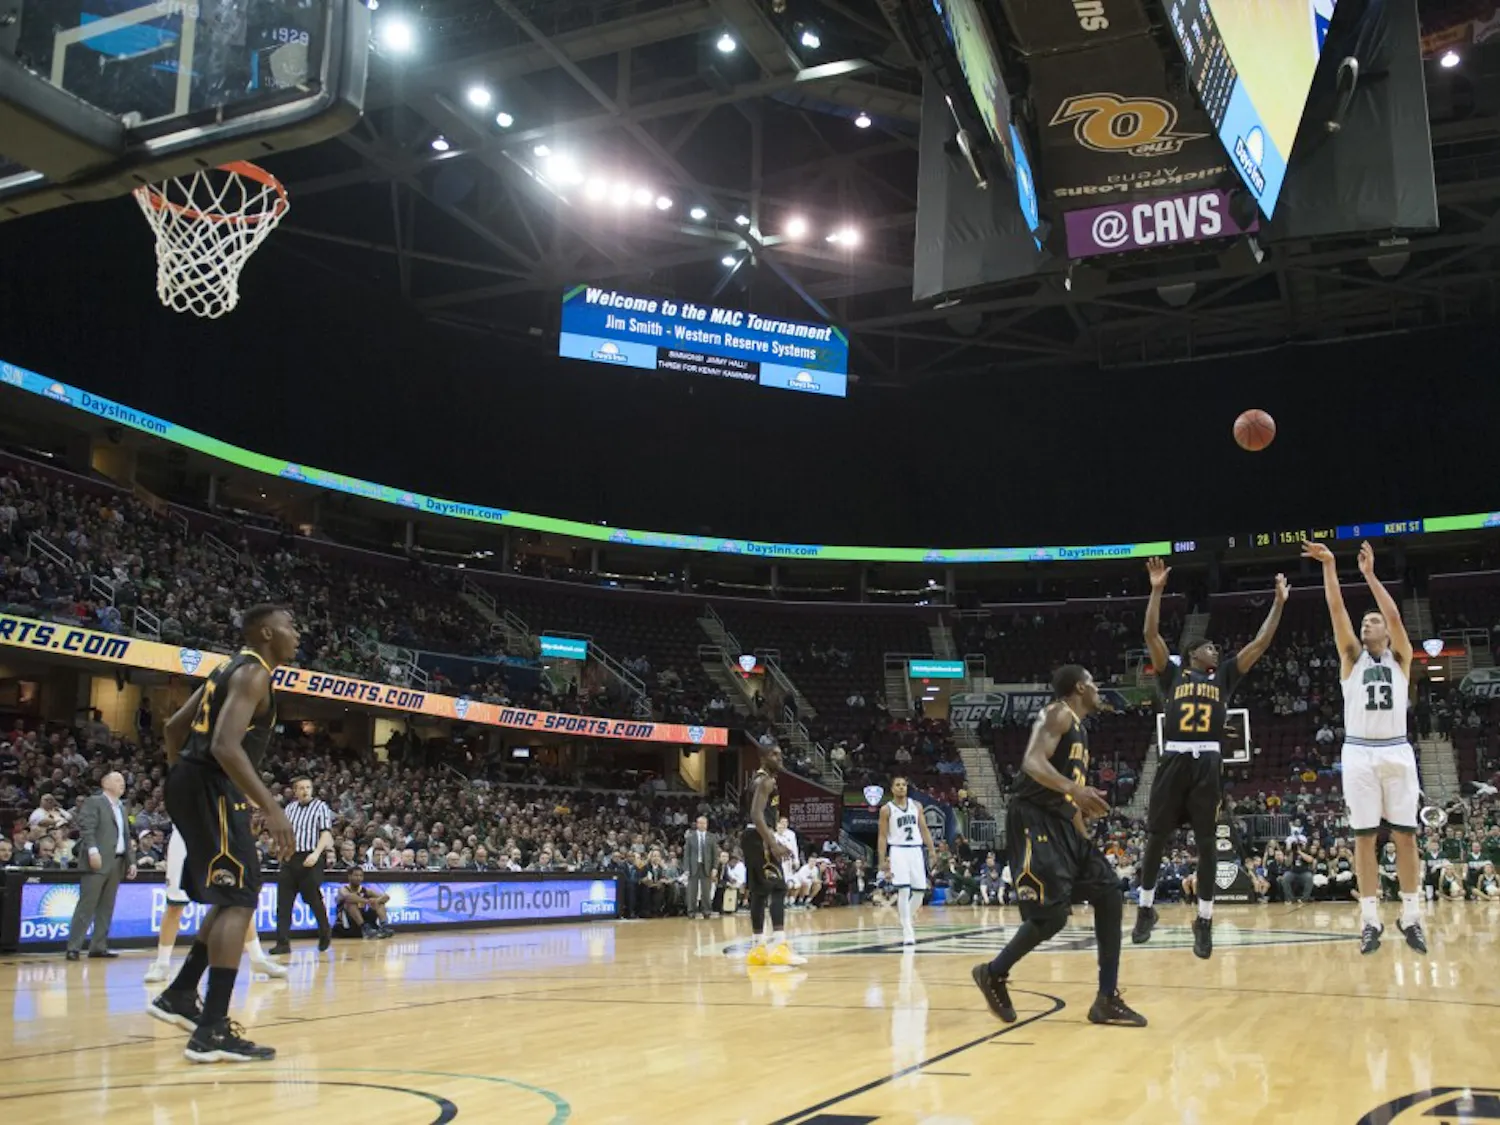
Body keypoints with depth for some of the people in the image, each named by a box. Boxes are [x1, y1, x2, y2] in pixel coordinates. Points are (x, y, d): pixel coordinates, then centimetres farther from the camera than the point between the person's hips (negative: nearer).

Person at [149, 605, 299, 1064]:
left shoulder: (231, 668, 19)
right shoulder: (252, 672, -13)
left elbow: (174, 727, 24)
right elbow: (225, 745, -27)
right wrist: (272, 809, -30)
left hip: (194, 783, 10)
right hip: (212, 787, -10)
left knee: (233, 899, 20)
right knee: (239, 901, -10)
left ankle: (179, 995, 26)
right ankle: (213, 1032, -12)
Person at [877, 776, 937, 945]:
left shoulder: (916, 805, 10)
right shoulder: (886, 810, -1)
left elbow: (924, 829, 12)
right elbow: (882, 836, -1)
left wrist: (932, 850, 3)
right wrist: (882, 860, -8)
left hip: (916, 850, 4)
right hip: (898, 850, -4)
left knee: (920, 890, 4)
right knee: (904, 890, -15)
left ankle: (906, 918, 28)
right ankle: (907, 930, -9)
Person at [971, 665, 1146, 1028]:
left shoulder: (1079, 729, 22)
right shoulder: (1058, 713, -7)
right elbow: (1032, 763, -24)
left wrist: (1085, 840, 25)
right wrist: (1073, 788, -39)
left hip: (1060, 823, 10)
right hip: (1034, 821, -10)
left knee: (1110, 896, 4)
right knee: (1052, 913, -15)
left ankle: (1107, 1000, 9)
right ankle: (994, 974, 8)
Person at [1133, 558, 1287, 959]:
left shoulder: (1225, 676, 18)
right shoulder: (1173, 673, 13)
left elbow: (1260, 643, 14)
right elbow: (1151, 635, 2)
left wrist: (1278, 602, 12)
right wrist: (1157, 590, -1)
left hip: (1208, 764, 1)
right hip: (1175, 760, -1)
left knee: (1206, 843, 3)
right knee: (1156, 838, 3)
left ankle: (1204, 920, 11)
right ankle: (1146, 907, 19)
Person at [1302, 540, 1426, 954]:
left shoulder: (1400, 658, 10)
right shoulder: (1352, 658, 11)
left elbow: (1394, 615, -6)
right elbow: (1337, 611, 1)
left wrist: (1370, 574, -9)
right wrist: (1329, 567, -7)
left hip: (1397, 752, 0)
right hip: (1359, 753, 1)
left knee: (1405, 835, 1)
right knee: (1364, 837, 0)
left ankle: (1411, 917, 9)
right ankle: (1370, 919, 3)